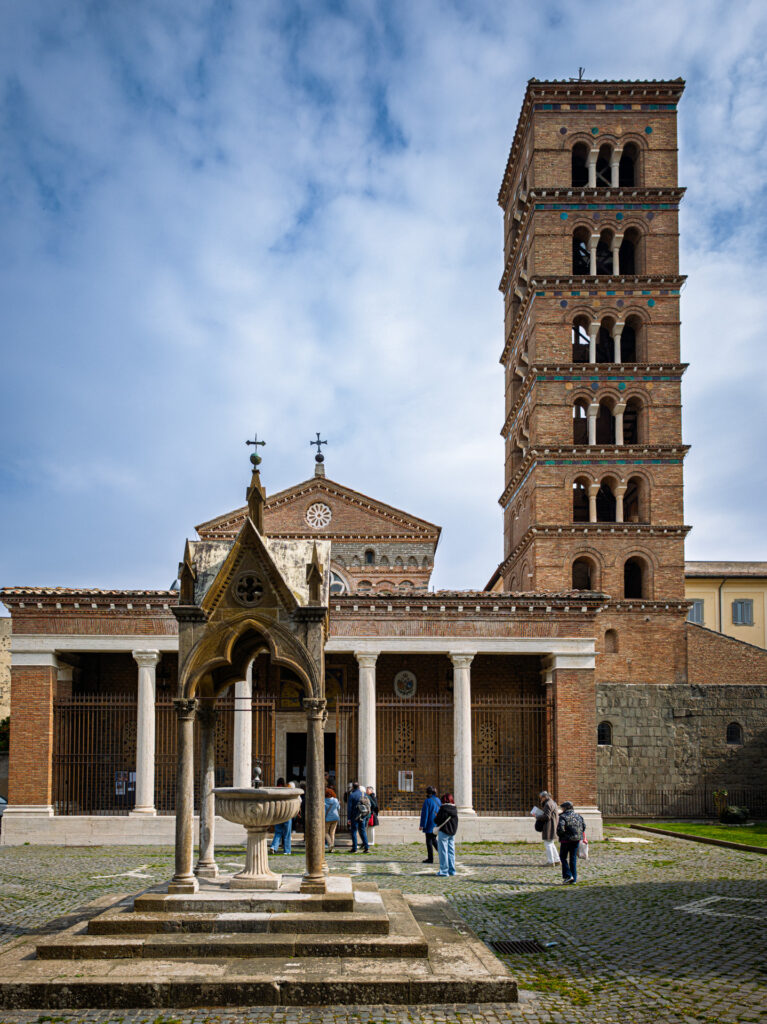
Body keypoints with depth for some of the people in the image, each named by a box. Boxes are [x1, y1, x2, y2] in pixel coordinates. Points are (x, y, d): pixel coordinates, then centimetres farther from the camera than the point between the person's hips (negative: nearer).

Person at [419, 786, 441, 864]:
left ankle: (430, 859, 3)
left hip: (430, 824, -7)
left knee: (429, 841, 1)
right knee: (433, 839, 20)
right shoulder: (438, 800, 8)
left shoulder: (427, 801, -13)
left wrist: (422, 825, -13)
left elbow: (424, 814, -15)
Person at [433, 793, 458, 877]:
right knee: (451, 851, 13)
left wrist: (436, 817, 8)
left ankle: (444, 871, -2)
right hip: (452, 832, 7)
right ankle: (451, 870, 16)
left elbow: (437, 820, -15)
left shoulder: (443, 808, -15)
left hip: (443, 832, -7)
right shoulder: (455, 809, 6)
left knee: (443, 851, -2)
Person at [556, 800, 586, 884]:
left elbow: (560, 828, -22)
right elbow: (584, 826, 14)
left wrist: (560, 835, -4)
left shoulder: (563, 816, -10)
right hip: (577, 839, 6)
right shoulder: (578, 815, 9)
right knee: (573, 859, 11)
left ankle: (568, 876, -5)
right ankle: (574, 879, 10)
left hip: (566, 839, -6)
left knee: (563, 857, 8)